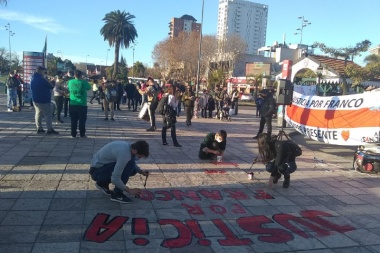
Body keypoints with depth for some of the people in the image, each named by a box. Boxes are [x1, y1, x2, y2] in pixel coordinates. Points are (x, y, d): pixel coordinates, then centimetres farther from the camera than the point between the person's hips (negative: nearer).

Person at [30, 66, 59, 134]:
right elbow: (51, 86, -14)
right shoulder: (41, 79, -18)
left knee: (38, 113, 13)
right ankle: (50, 129, -2)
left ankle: (39, 128, 13)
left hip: (36, 100, 8)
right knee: (48, 114, -3)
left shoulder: (33, 79, 7)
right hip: (44, 100, -8)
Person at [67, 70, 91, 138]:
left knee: (73, 120, 9)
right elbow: (89, 88, 8)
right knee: (82, 120, 4)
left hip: (73, 104, 3)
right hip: (82, 104, -3)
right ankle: (82, 134, 5)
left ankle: (73, 134, 12)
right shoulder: (83, 82, -9)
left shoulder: (70, 82, 0)